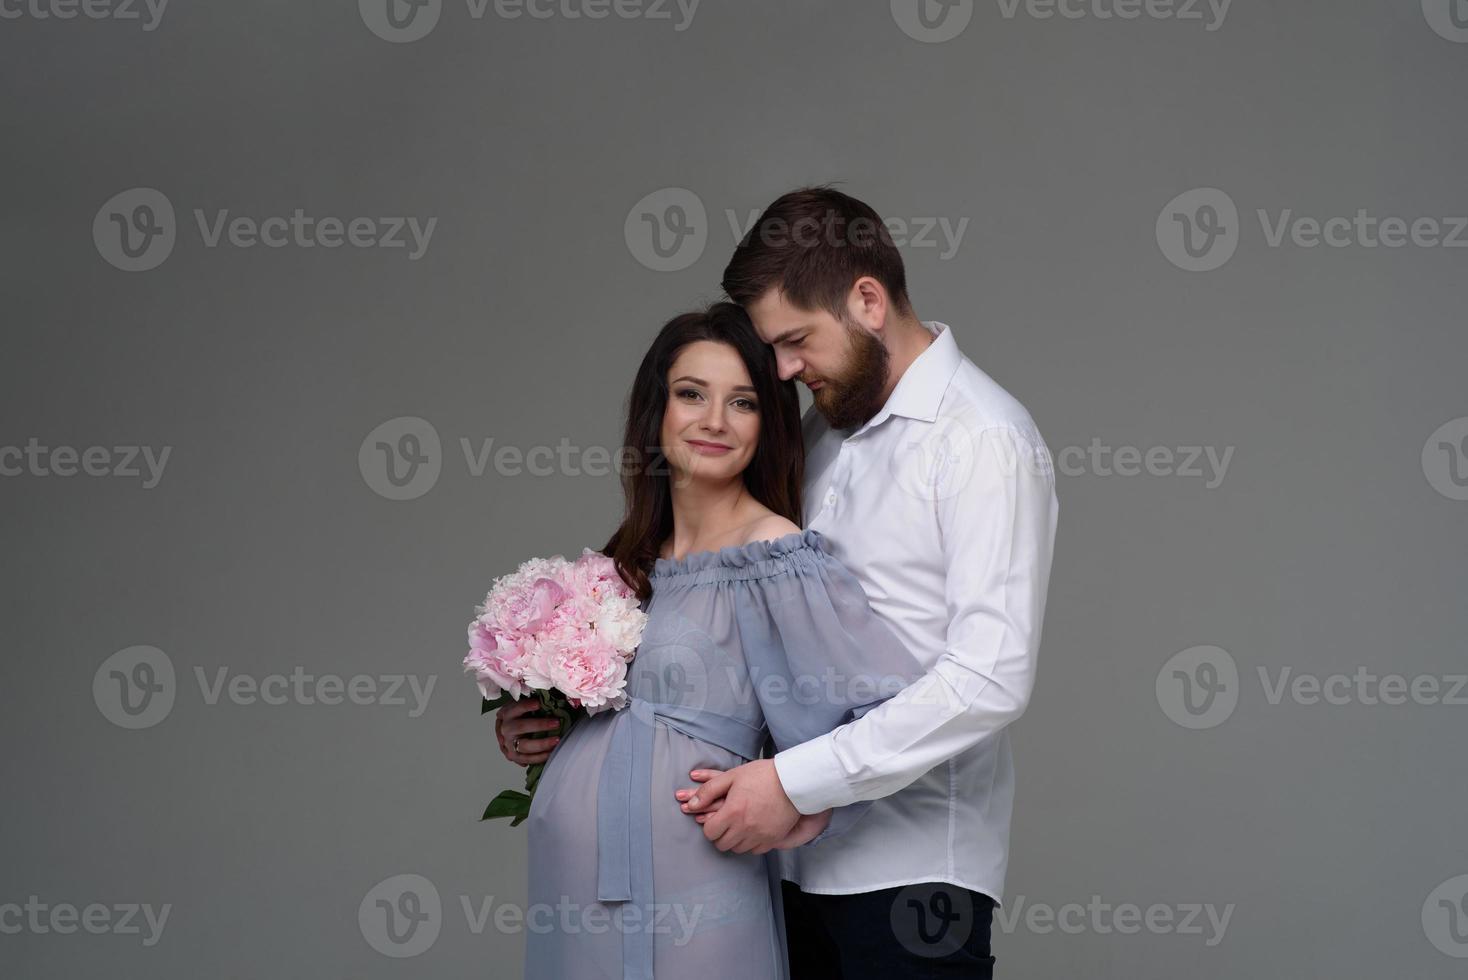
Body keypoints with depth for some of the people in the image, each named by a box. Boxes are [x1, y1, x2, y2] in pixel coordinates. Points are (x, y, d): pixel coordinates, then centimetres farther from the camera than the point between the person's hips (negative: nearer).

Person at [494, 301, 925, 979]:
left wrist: (800, 818, -15)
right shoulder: (636, 555, 9)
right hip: (568, 882, 7)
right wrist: (526, 733, 7)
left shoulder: (774, 556, -13)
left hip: (681, 895, -7)